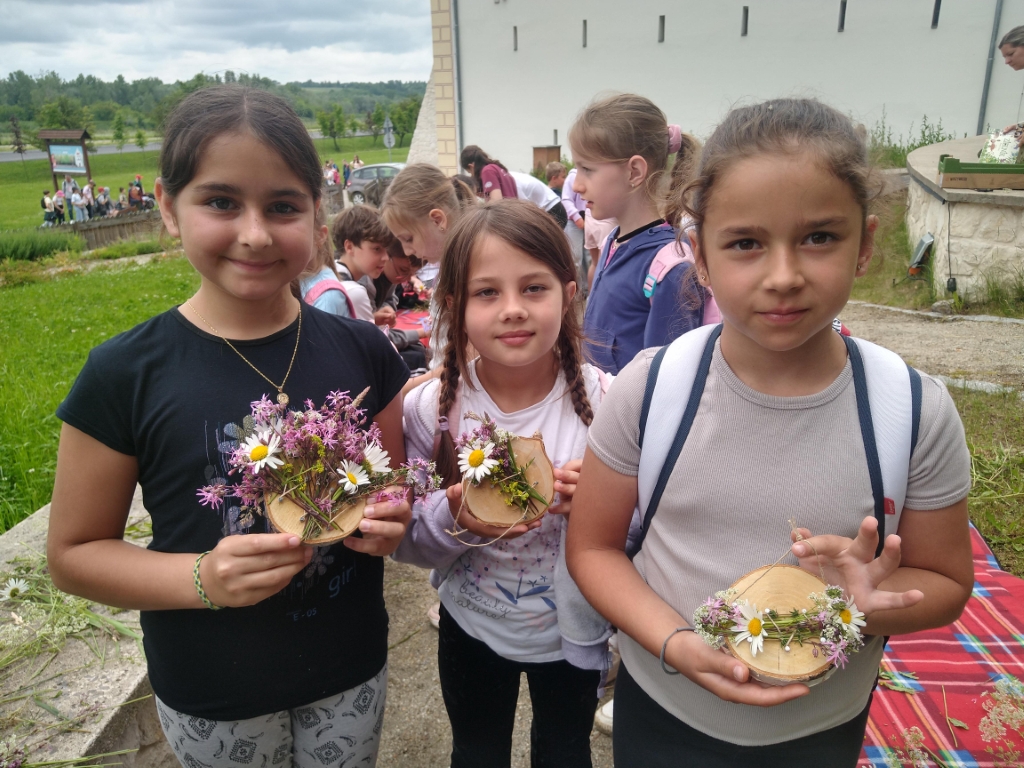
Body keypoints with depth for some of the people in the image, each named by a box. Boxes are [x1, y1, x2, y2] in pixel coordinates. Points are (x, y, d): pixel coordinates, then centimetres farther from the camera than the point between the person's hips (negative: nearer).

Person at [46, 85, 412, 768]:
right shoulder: (125, 375, -15)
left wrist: (388, 523, -17)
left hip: (354, 670, 2)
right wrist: (202, 579, -23)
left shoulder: (362, 352, -9)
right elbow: (73, 552, -7)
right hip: (212, 695, -1)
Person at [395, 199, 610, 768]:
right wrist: (452, 518, -30)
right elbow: (408, 545, -10)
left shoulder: (603, 401, -21)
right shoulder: (431, 409, -19)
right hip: (470, 629, 1)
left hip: (571, 630, 0)